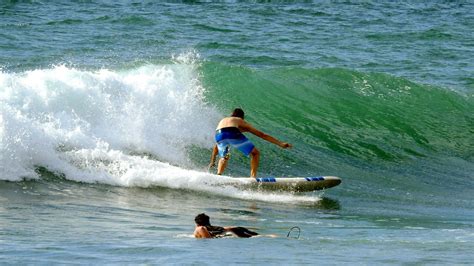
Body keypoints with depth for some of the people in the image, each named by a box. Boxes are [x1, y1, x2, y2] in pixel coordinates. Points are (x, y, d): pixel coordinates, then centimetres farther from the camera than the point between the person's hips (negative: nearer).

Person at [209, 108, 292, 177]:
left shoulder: (223, 121, 41)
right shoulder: (242, 123, 33)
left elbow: (216, 145, 46)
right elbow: (263, 135, 31)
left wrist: (212, 161, 54)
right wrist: (280, 143, 33)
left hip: (219, 134, 4)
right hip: (233, 133, -4)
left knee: (224, 158, 32)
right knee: (255, 153, 15)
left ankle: (218, 175, 10)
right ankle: (253, 176, 0)